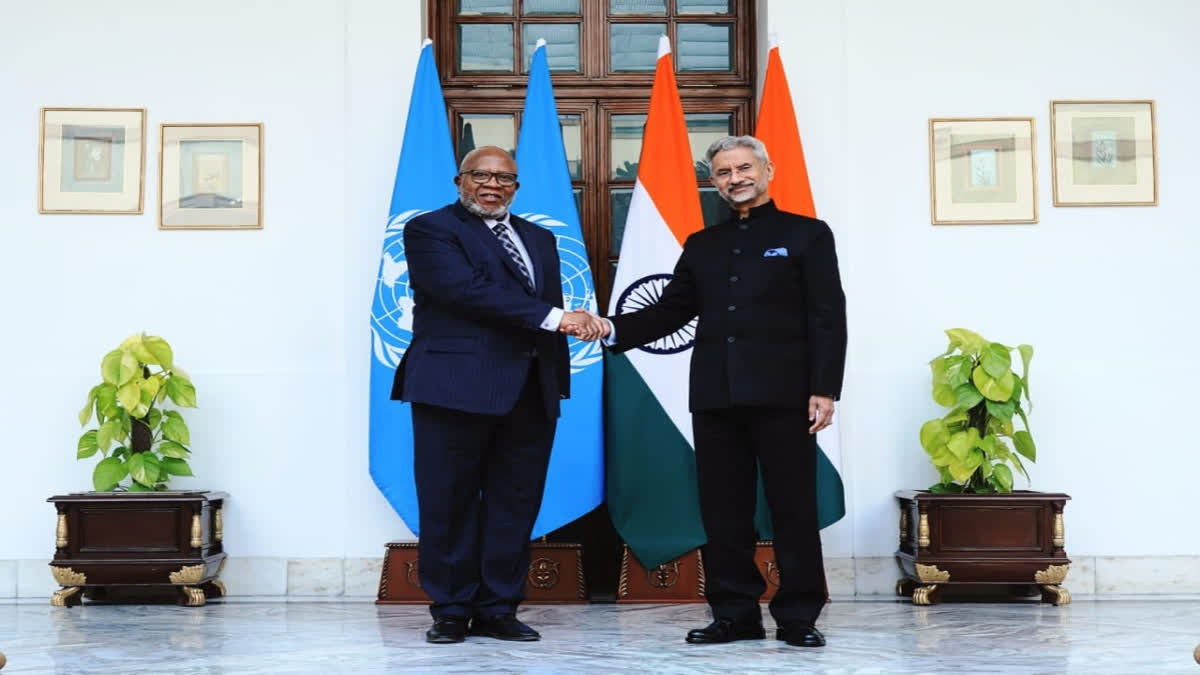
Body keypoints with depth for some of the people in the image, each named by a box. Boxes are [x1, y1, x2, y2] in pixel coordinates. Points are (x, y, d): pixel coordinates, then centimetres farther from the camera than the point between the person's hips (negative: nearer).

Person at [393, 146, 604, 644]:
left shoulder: (539, 239, 20)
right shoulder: (430, 230, 0)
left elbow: (552, 316, 17)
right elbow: (468, 289, -16)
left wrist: (557, 380, 6)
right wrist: (553, 318, -18)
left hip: (531, 393, 6)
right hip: (458, 389, -5)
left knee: (515, 505, 6)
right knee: (450, 504, 1)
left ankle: (498, 609, 15)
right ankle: (452, 610, 12)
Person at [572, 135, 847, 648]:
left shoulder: (806, 235, 5)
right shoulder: (701, 245, 18)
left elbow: (828, 318, -2)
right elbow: (671, 311, 12)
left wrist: (824, 389, -11)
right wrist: (613, 330, -5)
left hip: (782, 392, -4)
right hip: (715, 395, 4)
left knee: (793, 507, -1)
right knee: (723, 509, 6)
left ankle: (798, 616, 8)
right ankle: (735, 614, 14)